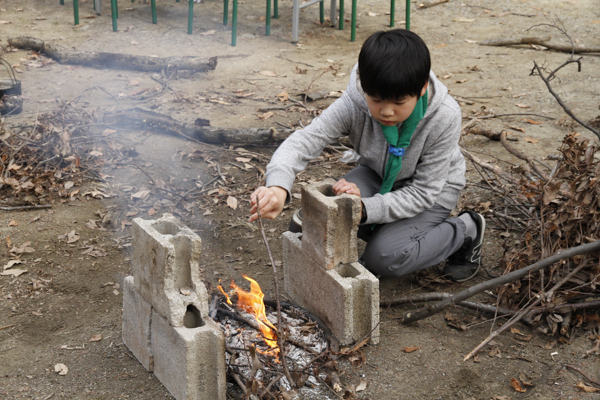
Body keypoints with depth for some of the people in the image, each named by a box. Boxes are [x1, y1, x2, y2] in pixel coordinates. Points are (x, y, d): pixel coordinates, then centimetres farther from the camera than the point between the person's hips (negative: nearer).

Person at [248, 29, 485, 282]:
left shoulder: (444, 117, -33)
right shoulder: (353, 106, -29)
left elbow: (423, 192, -28)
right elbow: (303, 142, -36)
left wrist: (365, 209, -40)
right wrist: (278, 188, -58)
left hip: (433, 189, -3)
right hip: (378, 176, 3)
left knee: (383, 258, -23)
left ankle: (464, 231, 2)